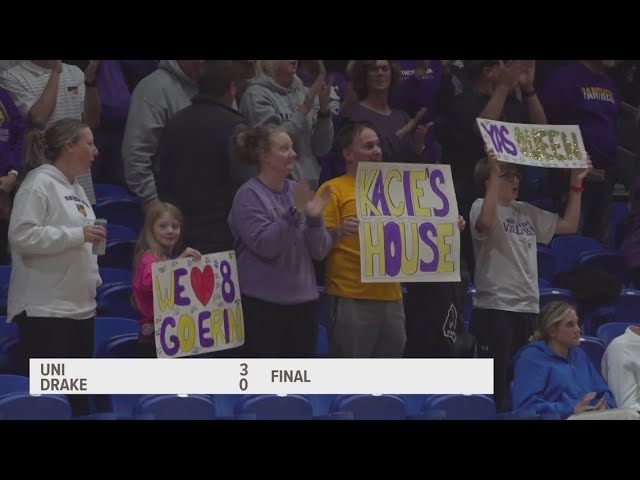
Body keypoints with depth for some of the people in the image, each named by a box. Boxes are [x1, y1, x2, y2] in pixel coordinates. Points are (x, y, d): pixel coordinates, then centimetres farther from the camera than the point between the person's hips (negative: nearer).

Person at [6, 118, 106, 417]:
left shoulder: (75, 189, 17)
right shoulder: (39, 184, -11)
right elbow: (22, 235, -22)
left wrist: (93, 283, 18)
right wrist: (78, 235, -20)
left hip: (80, 306, 9)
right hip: (45, 308, -9)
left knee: (78, 394, 9)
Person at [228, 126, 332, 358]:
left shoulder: (299, 191, 8)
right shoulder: (249, 195, -6)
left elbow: (320, 251, 6)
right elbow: (264, 245, -17)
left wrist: (315, 218, -11)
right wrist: (293, 213, -24)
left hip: (302, 301, 5)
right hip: (263, 303, -5)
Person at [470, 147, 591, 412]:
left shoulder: (527, 212, 16)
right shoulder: (482, 206, -4)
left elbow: (569, 225, 20)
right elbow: (486, 223, -29)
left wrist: (576, 184, 15)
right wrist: (494, 175, -28)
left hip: (528, 307, 7)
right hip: (495, 308, -7)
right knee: (496, 379, -9)